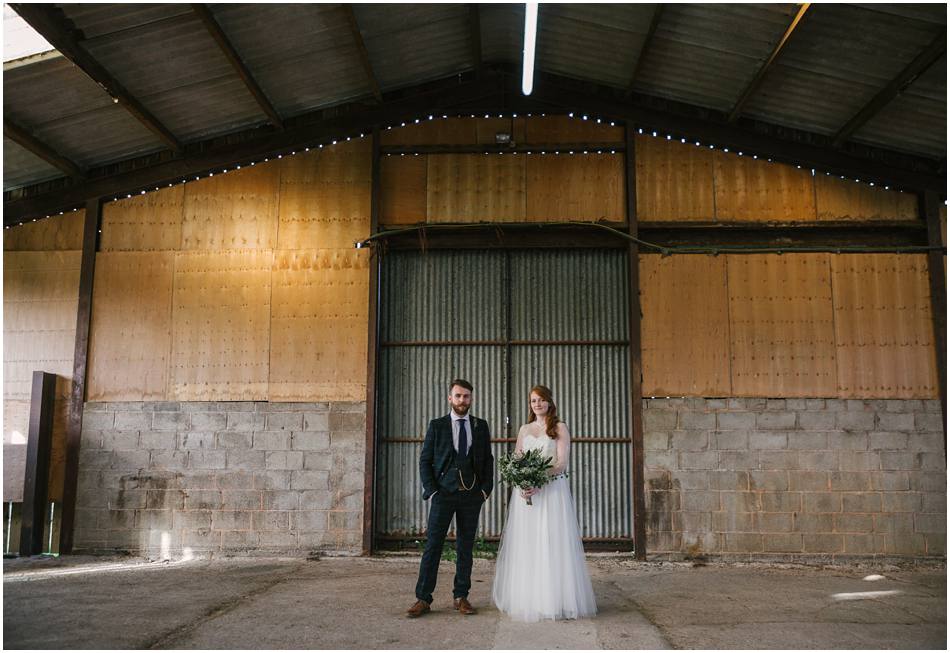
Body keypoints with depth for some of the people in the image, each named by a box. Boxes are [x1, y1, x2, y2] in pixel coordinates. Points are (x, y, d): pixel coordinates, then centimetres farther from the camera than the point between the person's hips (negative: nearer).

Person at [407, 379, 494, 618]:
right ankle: (423, 598, 2)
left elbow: (488, 461, 9)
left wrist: (485, 490, 0)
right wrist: (432, 490, -6)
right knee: (432, 546, -3)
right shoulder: (436, 426, 3)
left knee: (465, 547, 7)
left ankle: (461, 596, 16)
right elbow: (425, 460, 2)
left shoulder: (481, 426, 8)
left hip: (472, 495, 2)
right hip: (443, 493, -2)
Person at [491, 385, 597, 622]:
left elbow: (562, 463, -6)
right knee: (526, 544, 2)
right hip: (525, 491, 4)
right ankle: (527, 599, 10)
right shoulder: (524, 430, 16)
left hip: (552, 489, -4)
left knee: (552, 543, -5)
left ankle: (555, 600, 3)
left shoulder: (560, 428, 4)